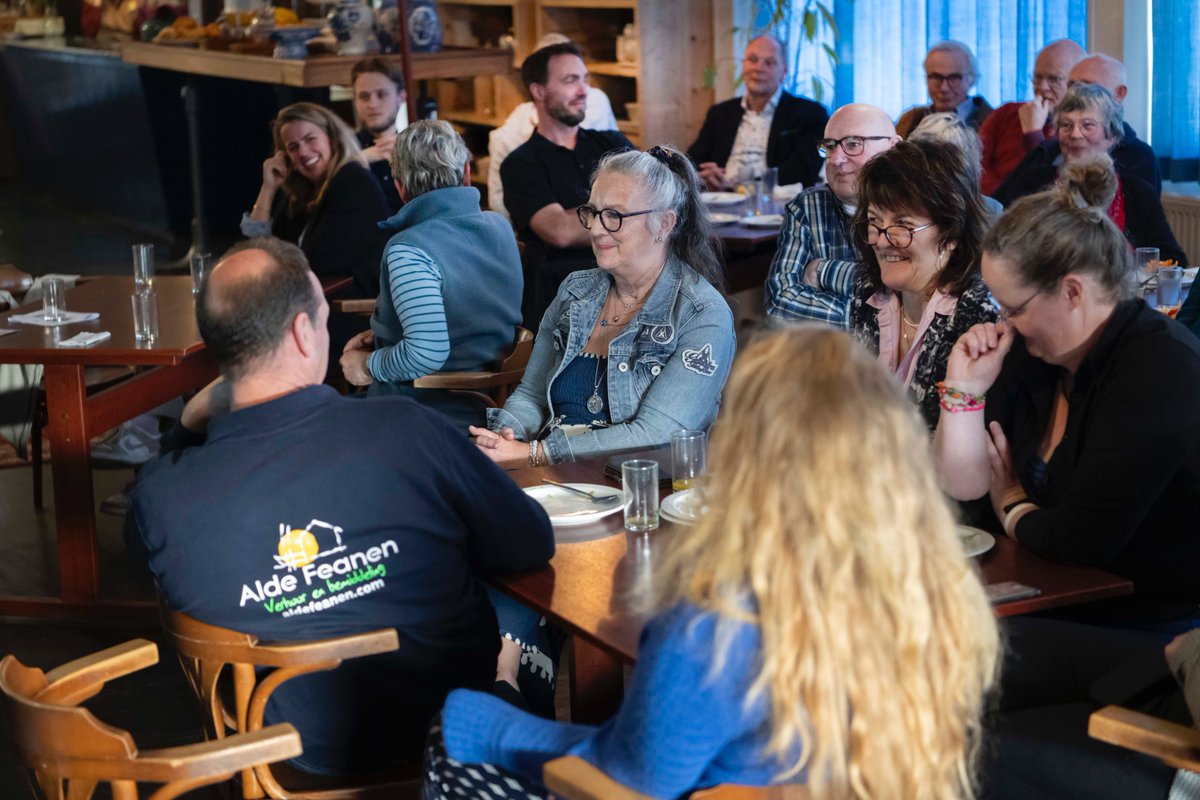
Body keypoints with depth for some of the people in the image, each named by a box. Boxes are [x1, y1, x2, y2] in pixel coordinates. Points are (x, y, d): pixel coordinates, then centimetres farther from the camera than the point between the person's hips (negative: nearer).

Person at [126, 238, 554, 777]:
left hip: (304, 750, 2)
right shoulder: (405, 430, -28)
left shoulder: (158, 496, -22)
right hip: (451, 722, -2)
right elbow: (534, 546, -11)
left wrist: (190, 424, -2)